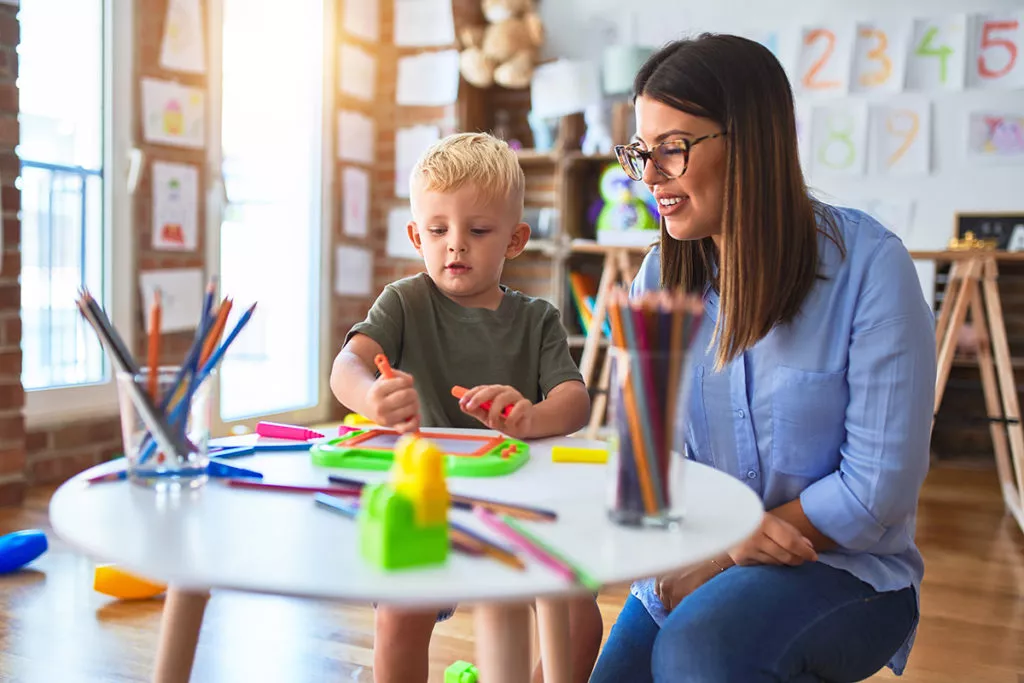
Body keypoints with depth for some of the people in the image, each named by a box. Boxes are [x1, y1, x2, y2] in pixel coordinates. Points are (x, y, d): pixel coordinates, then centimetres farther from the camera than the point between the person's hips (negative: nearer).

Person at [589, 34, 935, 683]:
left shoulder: (869, 264, -15)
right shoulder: (660, 278, 0)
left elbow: (879, 487, -16)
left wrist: (718, 560, -15)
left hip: (847, 569, -5)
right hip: (693, 569, 5)